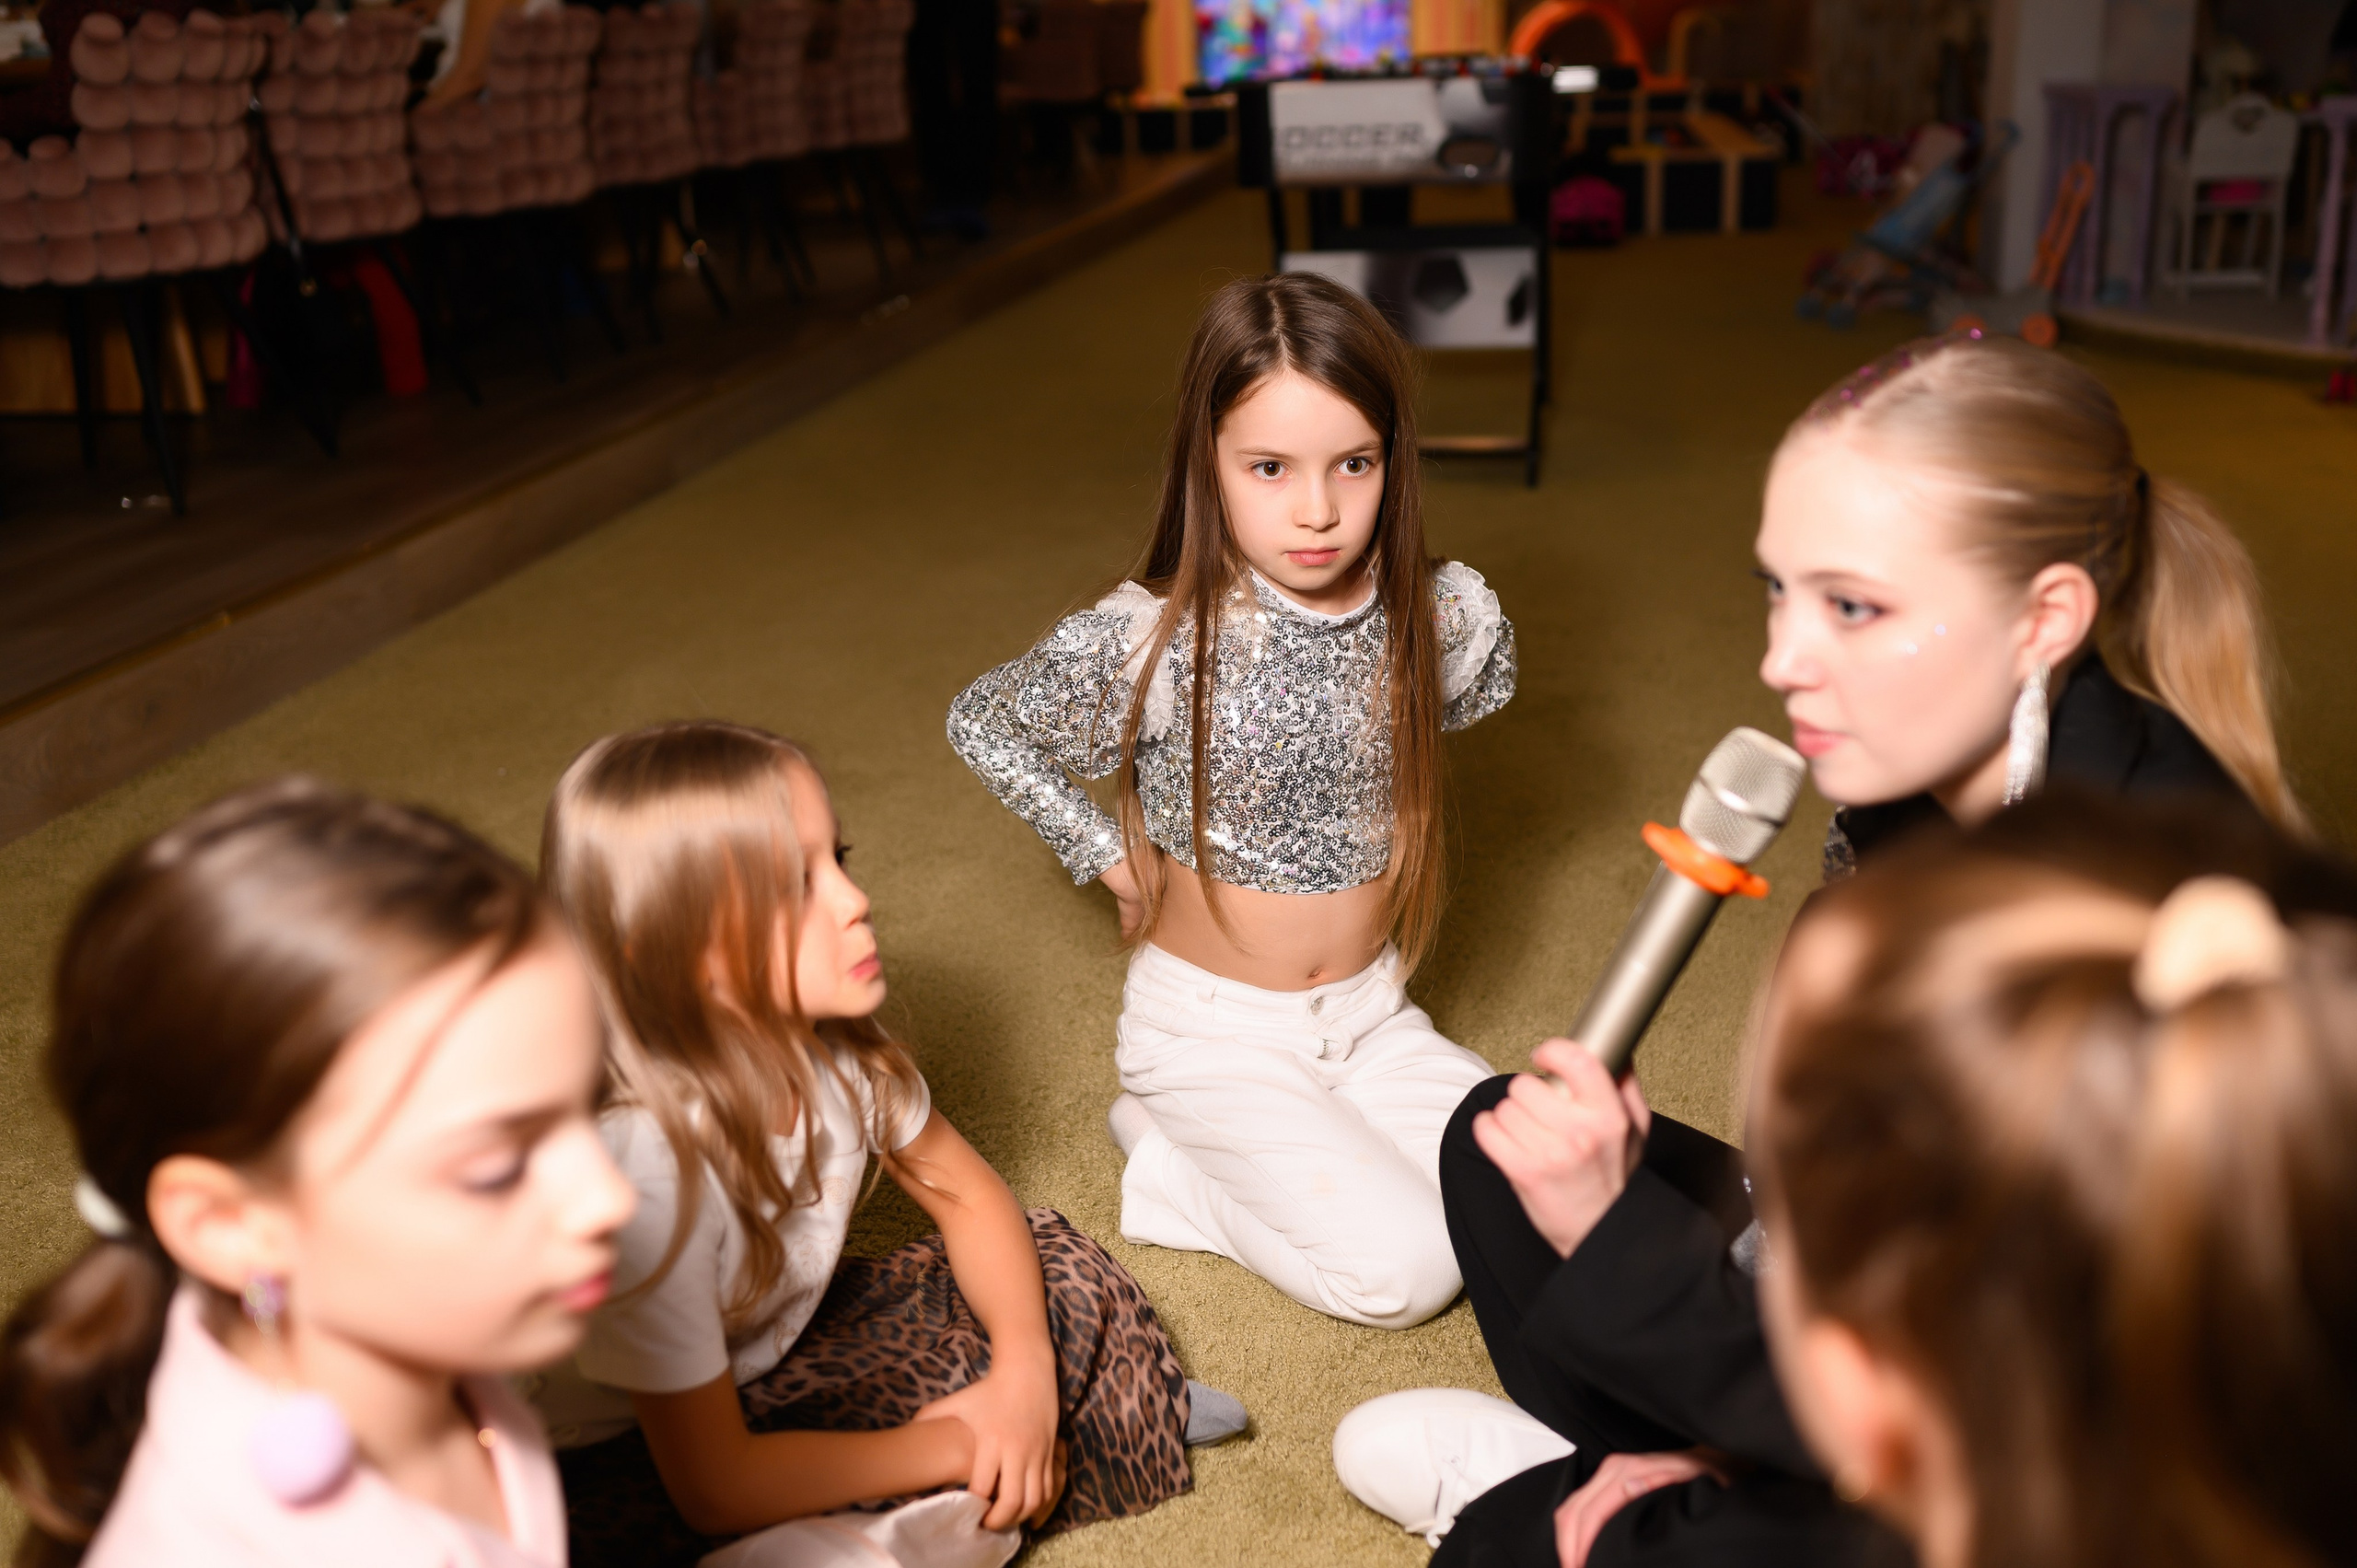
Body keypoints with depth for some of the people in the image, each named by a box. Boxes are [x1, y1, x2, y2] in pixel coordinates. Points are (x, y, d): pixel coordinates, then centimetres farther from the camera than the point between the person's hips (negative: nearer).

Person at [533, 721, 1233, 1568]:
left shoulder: (831, 1040, -16)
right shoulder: (646, 1158, -36)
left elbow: (968, 1196, 0)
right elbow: (715, 1486, -29)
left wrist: (1027, 1368, -18)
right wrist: (951, 1448, -20)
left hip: (779, 1345, 7)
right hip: (635, 1460, -7)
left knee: (1058, 1268, 1)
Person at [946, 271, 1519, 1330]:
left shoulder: (1448, 617, -12)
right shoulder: (1153, 639, -21)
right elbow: (979, 723, -5)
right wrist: (1108, 854, -7)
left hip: (1369, 1008, 5)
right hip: (1213, 1024, -5)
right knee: (1403, 1270, -15)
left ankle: (1239, 1154, 9)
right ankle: (1169, 1141, 7)